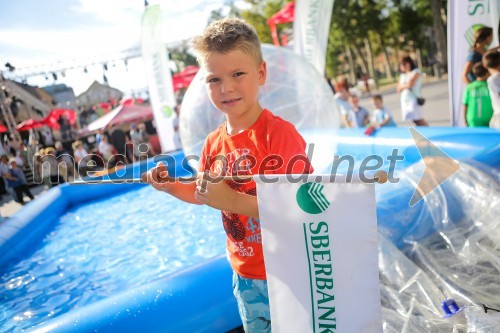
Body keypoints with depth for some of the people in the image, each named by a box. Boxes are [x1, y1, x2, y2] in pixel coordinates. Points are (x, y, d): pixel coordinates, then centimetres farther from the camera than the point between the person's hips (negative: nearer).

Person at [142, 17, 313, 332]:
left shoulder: (280, 133, -22)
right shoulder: (214, 144, -2)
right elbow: (203, 194, 15)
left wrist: (234, 201, -32)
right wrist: (170, 185, -2)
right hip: (246, 274, 7)